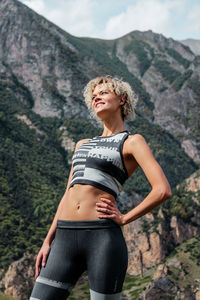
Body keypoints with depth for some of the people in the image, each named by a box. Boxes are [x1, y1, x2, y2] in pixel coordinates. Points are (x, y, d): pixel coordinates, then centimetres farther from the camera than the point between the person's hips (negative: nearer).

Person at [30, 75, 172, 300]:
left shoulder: (132, 142, 4)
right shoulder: (83, 144, 23)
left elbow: (162, 190, -9)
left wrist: (123, 219, -4)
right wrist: (48, 241, 14)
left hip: (102, 238, -5)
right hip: (65, 238, 6)